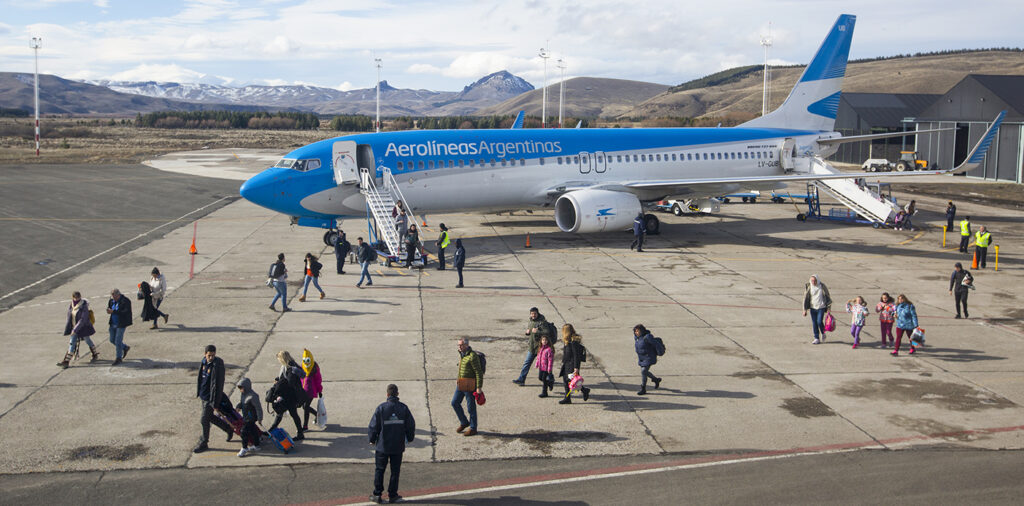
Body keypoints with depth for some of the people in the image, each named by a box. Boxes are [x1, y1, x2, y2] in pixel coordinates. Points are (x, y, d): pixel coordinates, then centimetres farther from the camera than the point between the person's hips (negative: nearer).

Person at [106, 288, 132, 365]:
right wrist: (109, 311, -12)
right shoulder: (111, 301, 3)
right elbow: (109, 308, 15)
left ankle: (118, 358, 11)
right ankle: (125, 348, 38)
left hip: (121, 324, -8)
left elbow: (125, 312, -26)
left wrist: (113, 311, -32)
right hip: (113, 324, 8)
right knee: (112, 340, 15)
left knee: (118, 341, -3)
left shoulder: (125, 301, -17)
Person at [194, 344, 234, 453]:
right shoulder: (203, 362, 2)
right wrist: (199, 393, 20)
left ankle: (204, 443, 17)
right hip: (203, 395, 8)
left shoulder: (217, 366, -22)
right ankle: (228, 428, 38)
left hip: (210, 397, -8)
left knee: (204, 420, 0)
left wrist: (215, 402, -20)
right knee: (210, 417, 20)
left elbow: (217, 385, -21)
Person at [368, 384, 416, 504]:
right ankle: (392, 495, 14)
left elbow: (373, 426, -7)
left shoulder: (381, 408, -10)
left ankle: (377, 494, 13)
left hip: (382, 446, -1)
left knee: (379, 470, 11)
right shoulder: (404, 408, -4)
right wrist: (409, 438, 18)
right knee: (395, 471, 11)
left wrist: (372, 439, 9)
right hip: (398, 446, 1)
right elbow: (411, 425, 1)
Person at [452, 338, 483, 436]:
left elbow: (479, 372, -19)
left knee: (471, 407, 1)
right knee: (455, 402, 11)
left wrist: (479, 387, -21)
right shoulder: (462, 354, 10)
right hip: (461, 384, 9)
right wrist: (458, 381, 26)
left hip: (469, 385, -9)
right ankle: (464, 422, 26)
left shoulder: (472, 356, -19)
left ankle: (473, 429, 14)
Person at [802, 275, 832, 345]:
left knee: (819, 322, -12)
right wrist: (805, 309, 0)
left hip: (821, 307, -2)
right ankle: (816, 339, 14)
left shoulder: (822, 286, -8)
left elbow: (828, 297, 2)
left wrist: (829, 308, 1)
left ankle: (823, 333, 18)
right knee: (814, 323, 4)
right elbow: (805, 298, 2)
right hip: (812, 308, 2)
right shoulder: (808, 287, -4)